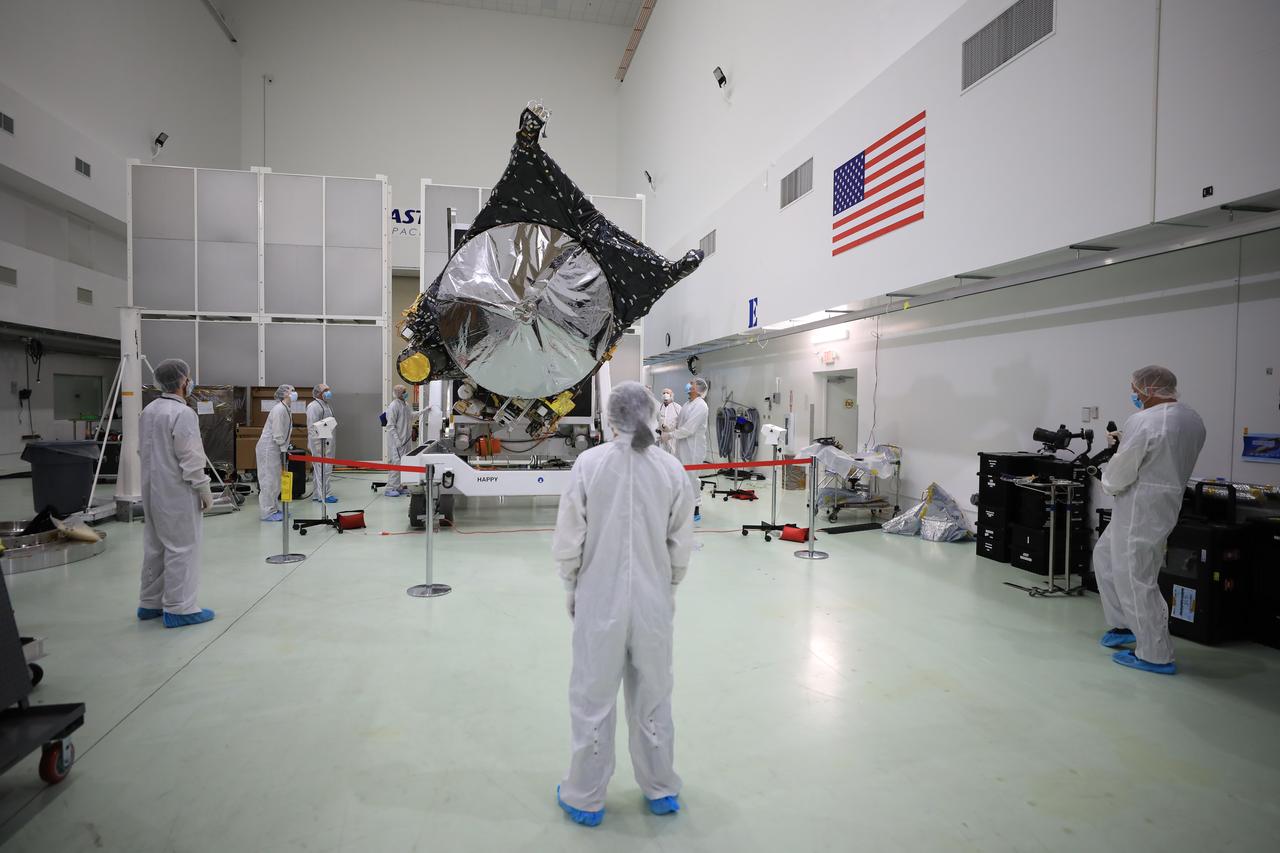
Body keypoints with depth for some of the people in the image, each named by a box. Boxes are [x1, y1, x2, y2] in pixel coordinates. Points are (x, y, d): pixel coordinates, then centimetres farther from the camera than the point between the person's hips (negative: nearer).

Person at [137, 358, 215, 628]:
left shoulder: (148, 411, 10)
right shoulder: (183, 413, -18)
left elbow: (143, 451, 17)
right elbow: (191, 459, -19)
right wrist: (204, 490, -11)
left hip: (153, 491, 9)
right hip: (177, 493, -9)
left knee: (155, 546, 17)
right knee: (181, 548, -2)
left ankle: (150, 603, 26)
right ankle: (179, 608, 2)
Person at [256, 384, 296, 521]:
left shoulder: (287, 409, 10)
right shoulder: (279, 409, -19)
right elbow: (277, 434, -21)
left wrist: (285, 448, 12)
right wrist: (284, 450, -17)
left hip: (276, 448, 10)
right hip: (268, 448, -10)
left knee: (276, 480, 15)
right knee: (269, 479, -4)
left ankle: (274, 509, 25)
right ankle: (268, 513, 3)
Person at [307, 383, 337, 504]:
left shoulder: (327, 405, 19)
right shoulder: (314, 406, -10)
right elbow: (312, 427, -16)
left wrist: (334, 438, 19)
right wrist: (316, 446, -21)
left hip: (328, 442, 10)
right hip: (320, 443, -10)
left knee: (319, 470, 14)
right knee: (322, 469, -8)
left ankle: (317, 494, 21)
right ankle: (324, 495, -4)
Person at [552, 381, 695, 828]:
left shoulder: (589, 462, -12)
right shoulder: (672, 469, -7)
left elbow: (568, 540, -9)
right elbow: (681, 546, -1)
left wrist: (572, 586, 8)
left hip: (600, 601, -2)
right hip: (653, 603, 2)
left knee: (593, 699, 13)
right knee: (653, 698, 18)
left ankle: (586, 798, 30)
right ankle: (662, 791, 36)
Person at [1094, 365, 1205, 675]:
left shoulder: (1143, 422, -21)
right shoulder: (1193, 419, 7)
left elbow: (1119, 475, -18)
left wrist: (1107, 480, 4)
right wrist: (1125, 443, 10)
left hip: (1139, 509, -10)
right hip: (1168, 501, 10)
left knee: (1136, 579, 1)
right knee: (1105, 556, 23)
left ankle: (1156, 656, 11)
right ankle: (1124, 625, 31)